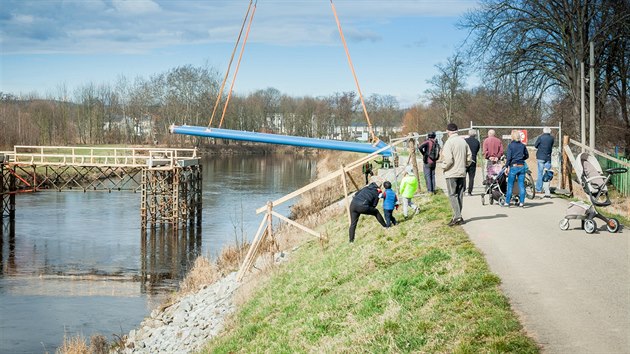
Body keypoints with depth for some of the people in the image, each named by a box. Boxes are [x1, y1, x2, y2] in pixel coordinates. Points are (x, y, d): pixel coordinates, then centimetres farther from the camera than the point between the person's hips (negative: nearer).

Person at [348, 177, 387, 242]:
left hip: (353, 204, 4)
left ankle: (351, 240, 9)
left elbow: (356, 194, 24)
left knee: (353, 224, 12)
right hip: (362, 207, -4)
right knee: (376, 212, 22)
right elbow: (374, 205, 11)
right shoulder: (377, 193, 12)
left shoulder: (365, 188, 24)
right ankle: (385, 226, 30)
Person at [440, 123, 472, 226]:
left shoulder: (449, 142, -14)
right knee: (460, 195, 11)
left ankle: (457, 217, -11)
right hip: (462, 173, 6)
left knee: (453, 195, -3)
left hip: (452, 173, -6)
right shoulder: (463, 141, 7)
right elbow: (469, 156, 10)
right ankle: (458, 216, 15)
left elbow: (448, 159, -20)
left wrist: (444, 167, -3)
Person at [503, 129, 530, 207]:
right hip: (522, 166, 3)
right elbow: (526, 155, 12)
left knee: (510, 185, 4)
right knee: (521, 185, 6)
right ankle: (521, 202, 6)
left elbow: (508, 157, -10)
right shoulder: (523, 145, 4)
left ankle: (507, 202, 6)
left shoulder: (510, 145, -6)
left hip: (513, 166, -3)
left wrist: (506, 167, -5)